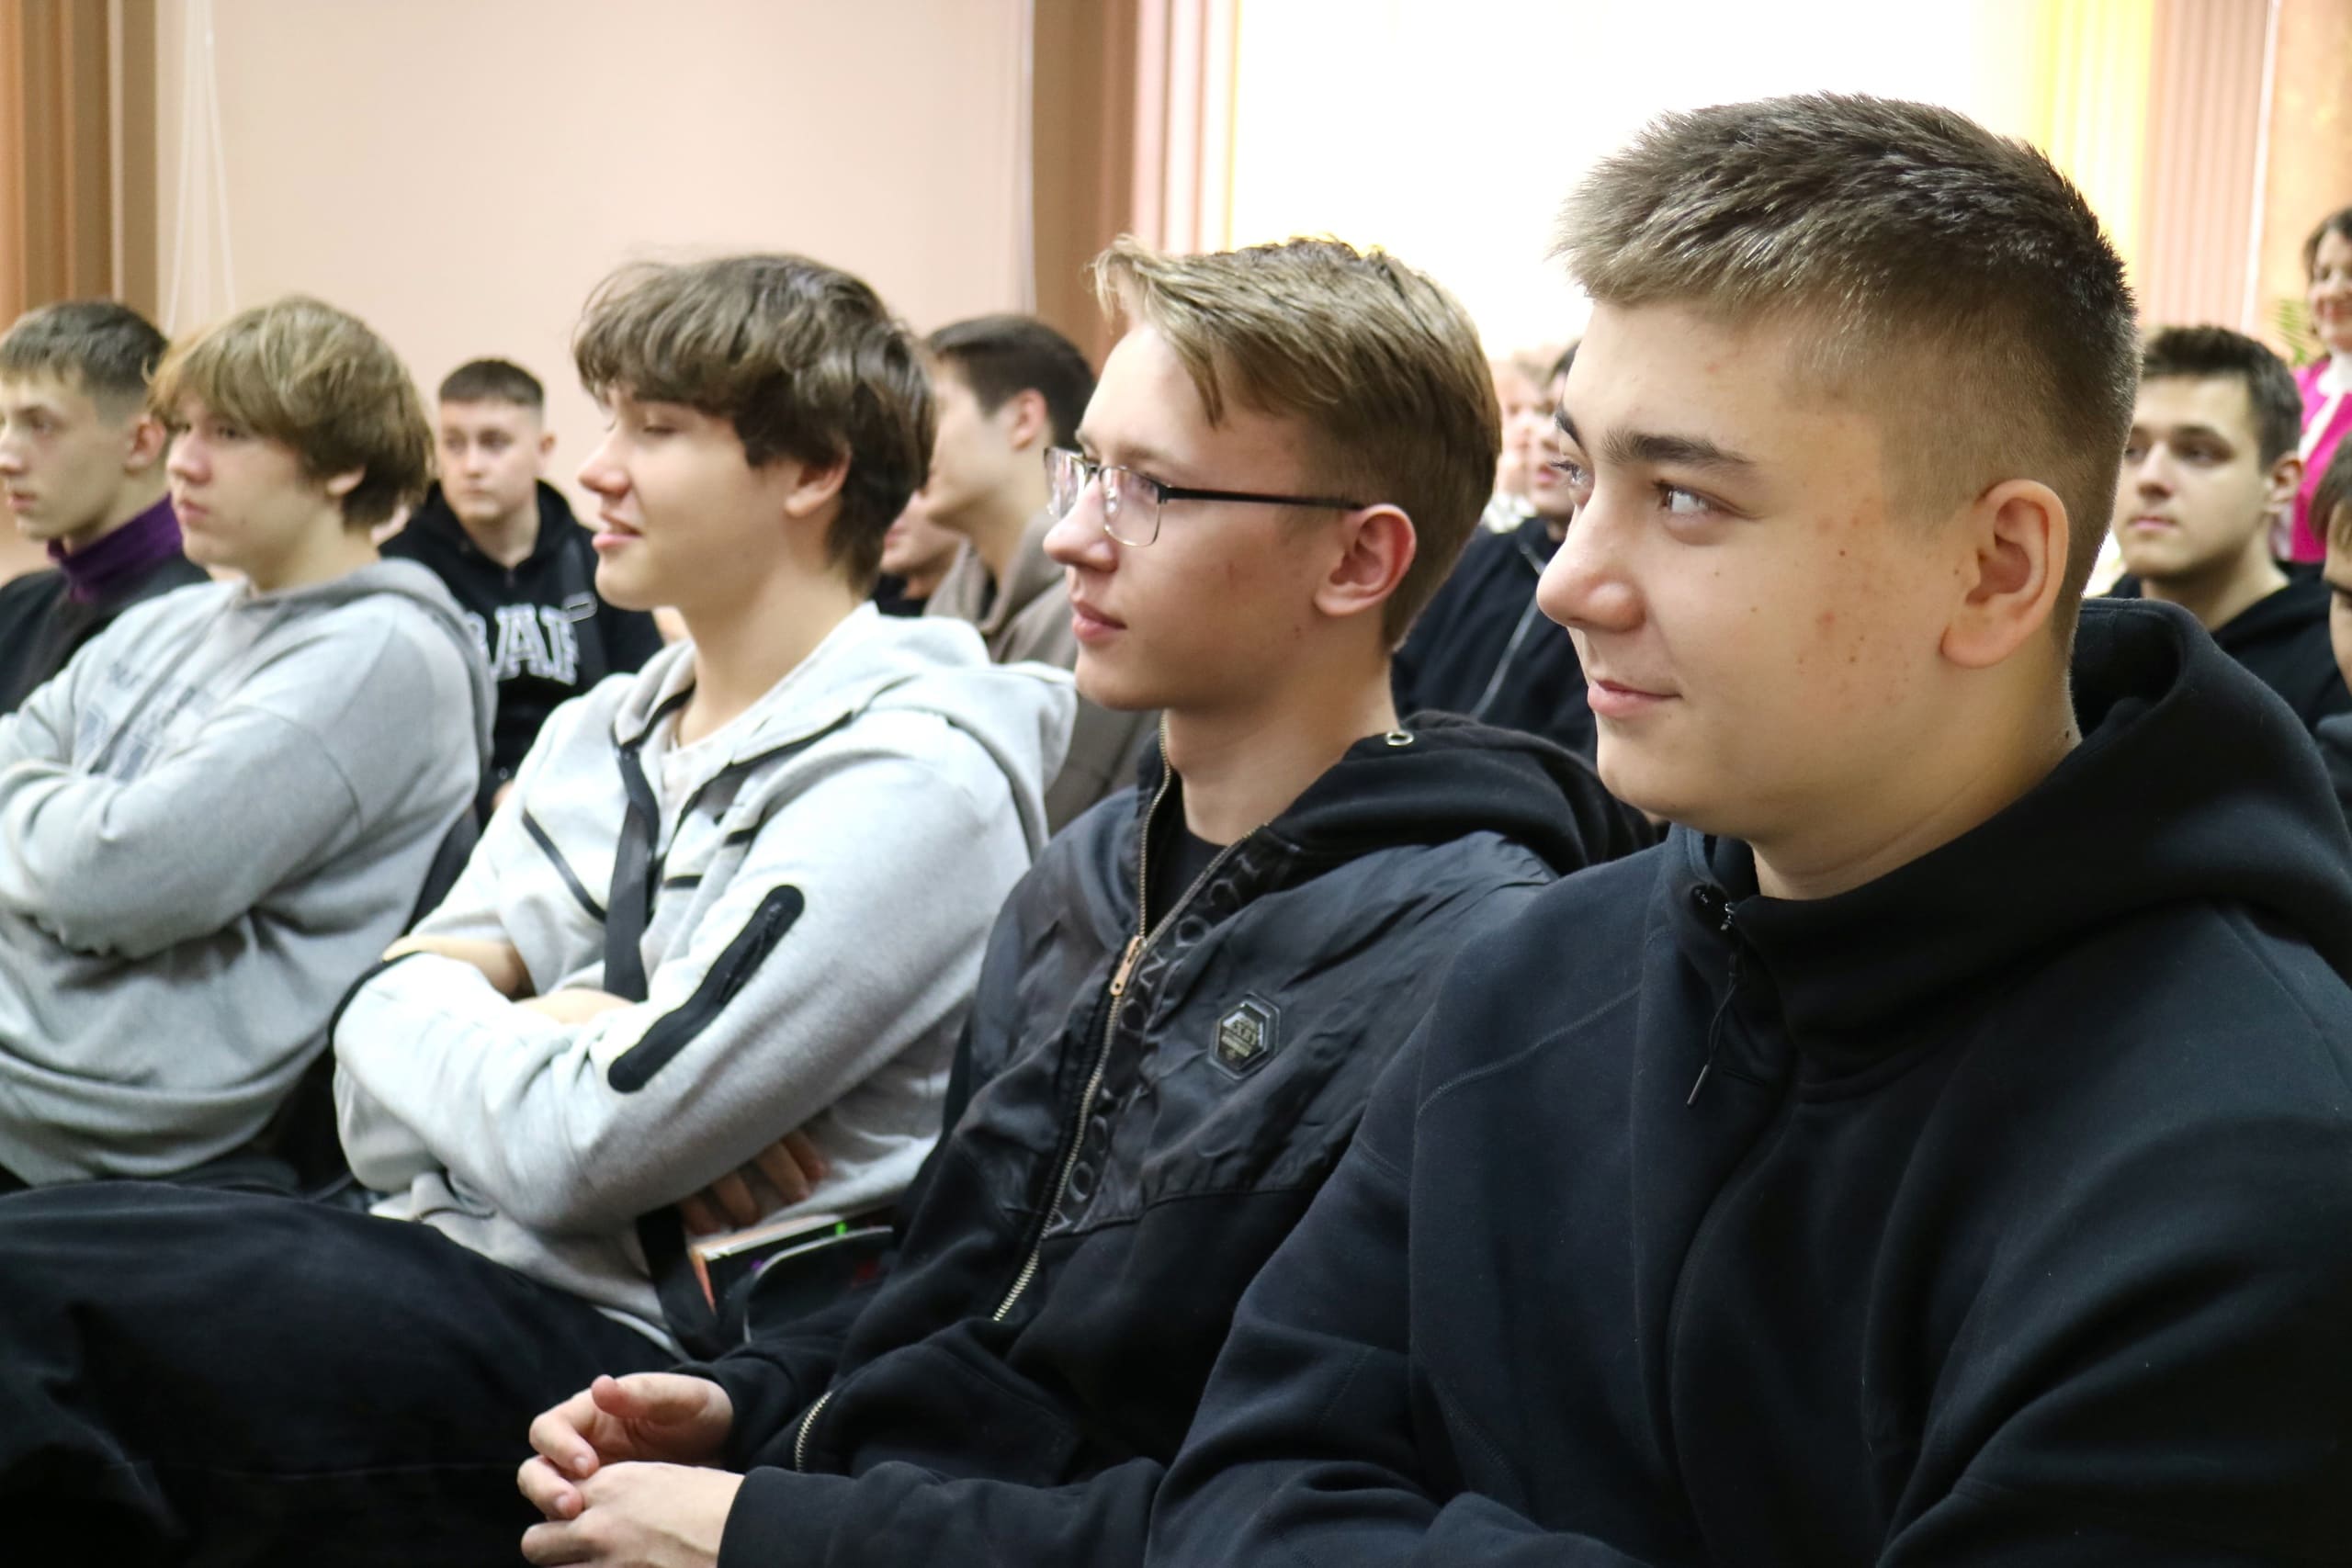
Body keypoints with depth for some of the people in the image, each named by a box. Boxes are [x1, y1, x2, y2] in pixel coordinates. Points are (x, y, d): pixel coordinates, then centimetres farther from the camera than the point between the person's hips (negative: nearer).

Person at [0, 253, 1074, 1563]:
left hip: (633, 1349, -7)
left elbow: (580, 1149, -17)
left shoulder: (907, 779, -11)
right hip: (455, 1266, 8)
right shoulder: (601, 735, 15)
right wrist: (553, 1037, -10)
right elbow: (381, 1107, 8)